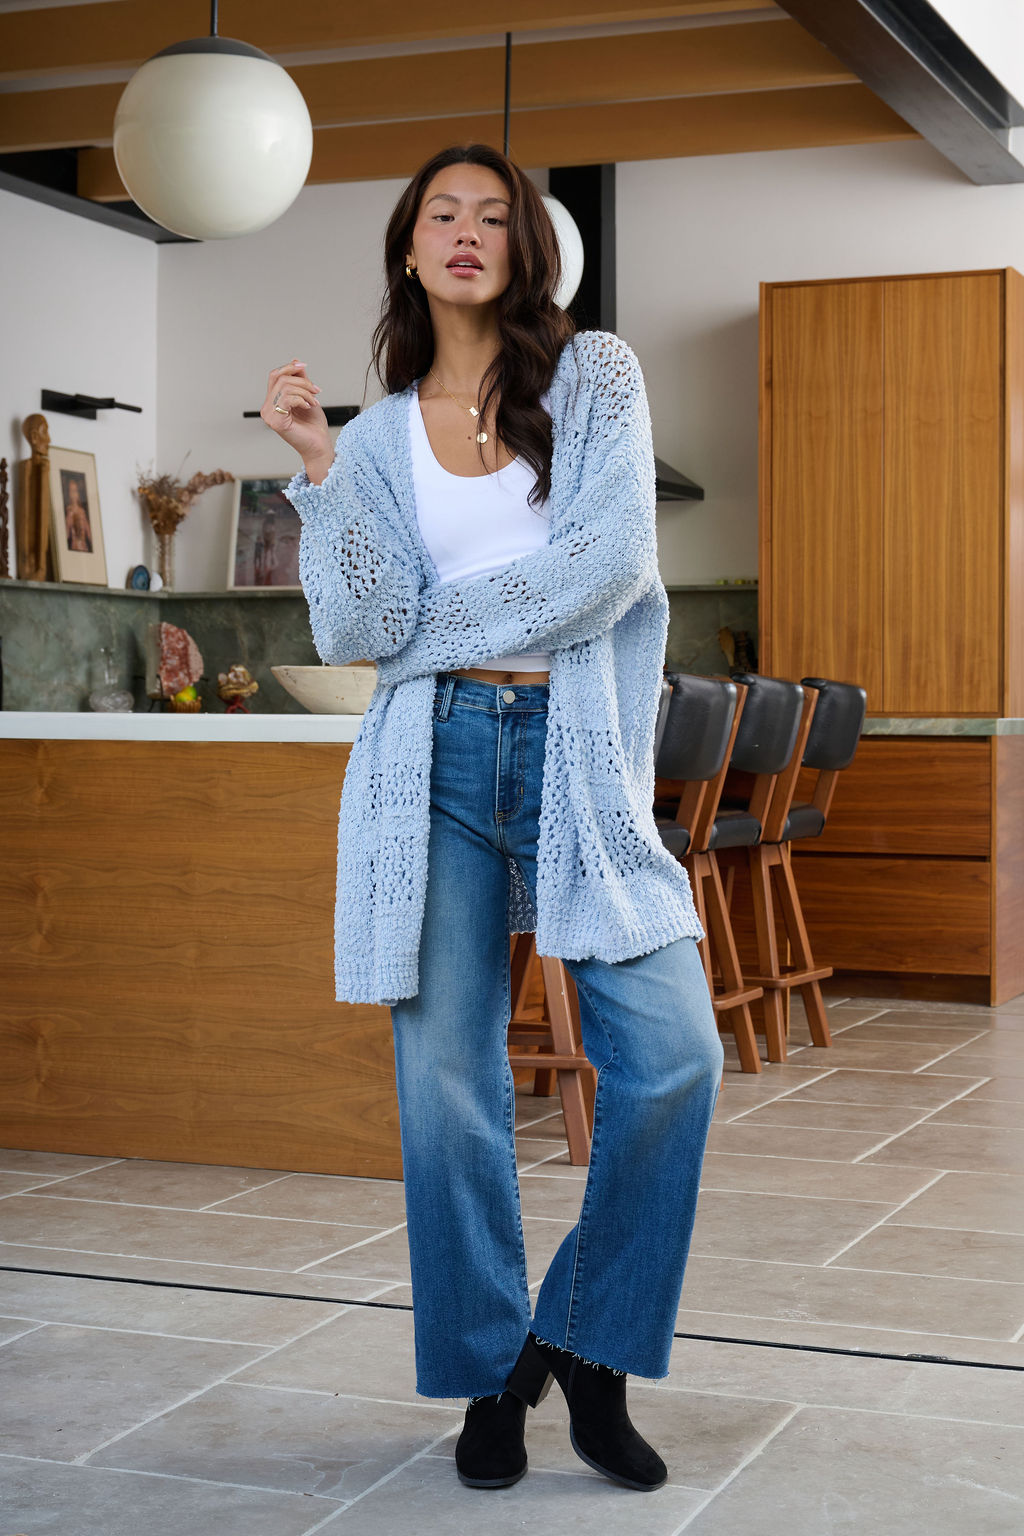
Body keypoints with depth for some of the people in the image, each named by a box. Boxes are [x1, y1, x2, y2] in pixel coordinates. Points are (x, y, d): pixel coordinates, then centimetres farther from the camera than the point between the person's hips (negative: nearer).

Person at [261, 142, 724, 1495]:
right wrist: (317, 468, -10)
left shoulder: (597, 377, 7)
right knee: (449, 1085, 1)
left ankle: (584, 1347, 8)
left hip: (579, 752, -1)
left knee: (674, 1054, -11)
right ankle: (489, 1376, 17)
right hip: (438, 766, 1)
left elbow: (609, 559, -8)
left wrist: (430, 632, -4)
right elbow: (357, 633, -2)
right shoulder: (378, 436, 12)